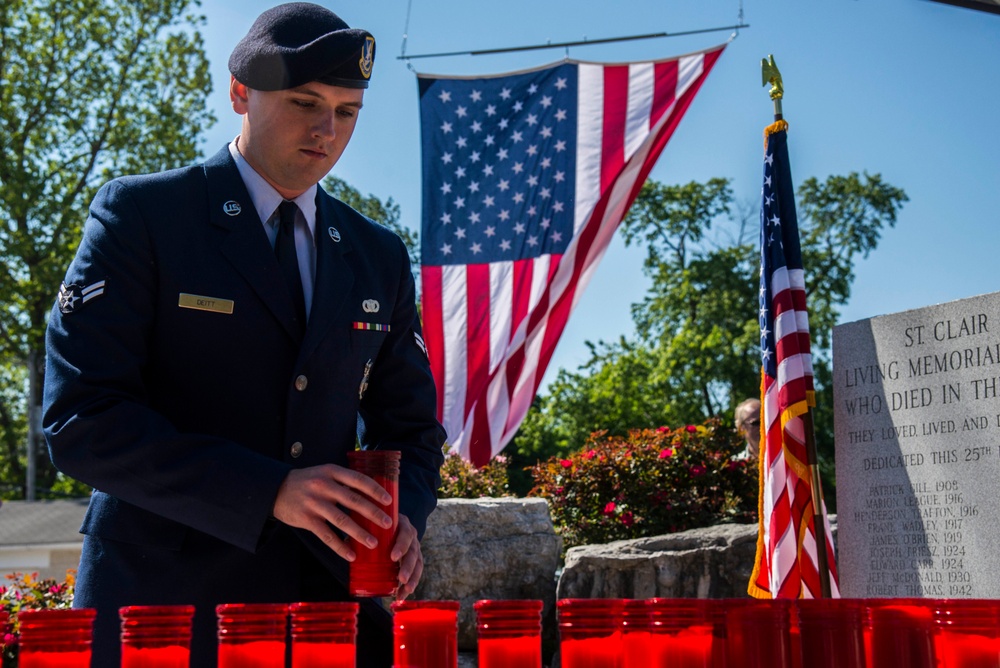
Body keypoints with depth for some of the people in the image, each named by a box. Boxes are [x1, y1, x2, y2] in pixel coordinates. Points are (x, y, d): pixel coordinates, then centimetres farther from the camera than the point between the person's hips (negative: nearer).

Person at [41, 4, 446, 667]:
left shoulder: (380, 257, 11)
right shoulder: (140, 214, -4)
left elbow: (409, 425, 16)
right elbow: (80, 418, -13)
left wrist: (403, 517, -6)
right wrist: (270, 493, -22)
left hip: (322, 594, 4)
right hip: (163, 592, -4)